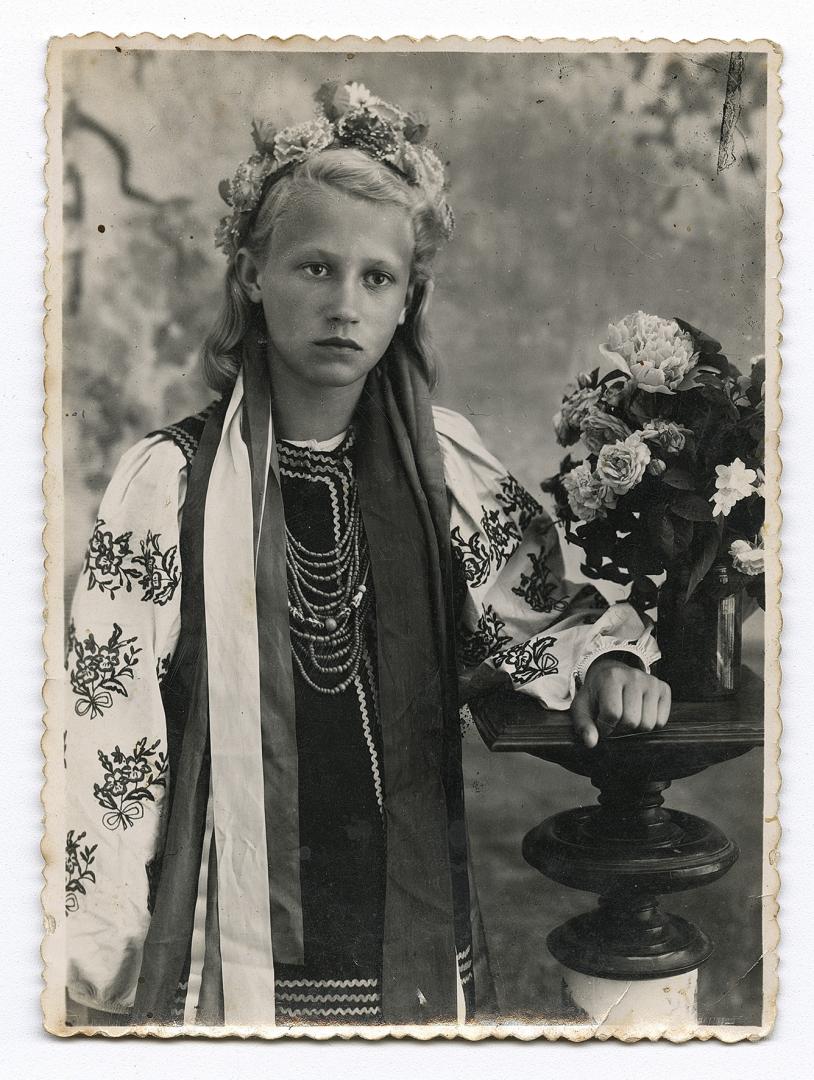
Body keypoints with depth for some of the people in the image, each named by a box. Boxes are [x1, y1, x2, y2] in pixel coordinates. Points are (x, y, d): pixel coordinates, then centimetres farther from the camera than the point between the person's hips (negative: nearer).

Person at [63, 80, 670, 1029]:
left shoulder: (442, 464, -2)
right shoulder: (171, 481, -11)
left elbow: (532, 604, 14)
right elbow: (107, 729, -8)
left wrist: (603, 662, -7)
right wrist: (104, 965, -7)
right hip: (238, 956, -2)